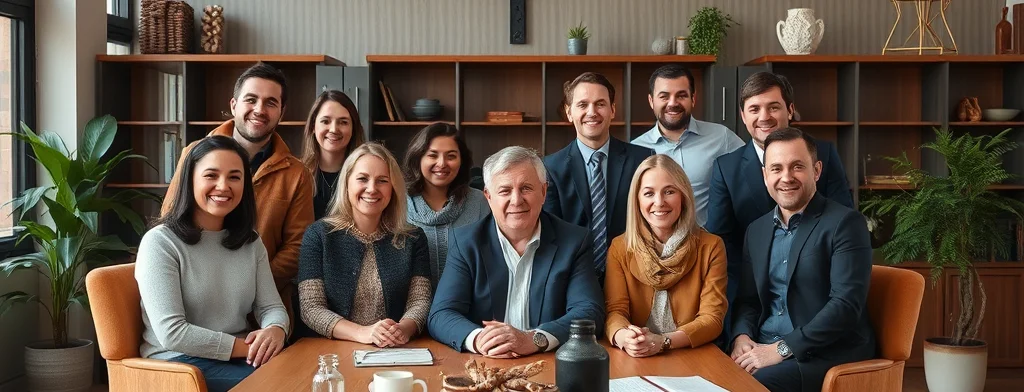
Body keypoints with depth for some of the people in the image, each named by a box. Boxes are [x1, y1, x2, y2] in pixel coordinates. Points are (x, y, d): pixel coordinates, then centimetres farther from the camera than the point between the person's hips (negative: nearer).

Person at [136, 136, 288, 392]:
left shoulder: (251, 242, 12)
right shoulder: (160, 242, -10)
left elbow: (271, 306, 4)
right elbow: (171, 333, -17)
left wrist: (275, 331, -20)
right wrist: (248, 347, -19)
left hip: (242, 357, 6)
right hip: (179, 362, -6)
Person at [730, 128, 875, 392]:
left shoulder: (845, 223, -7)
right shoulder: (756, 230, 13)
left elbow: (847, 304, -16)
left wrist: (782, 349, -20)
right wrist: (742, 337, -5)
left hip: (827, 354, -5)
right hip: (763, 349, 5)